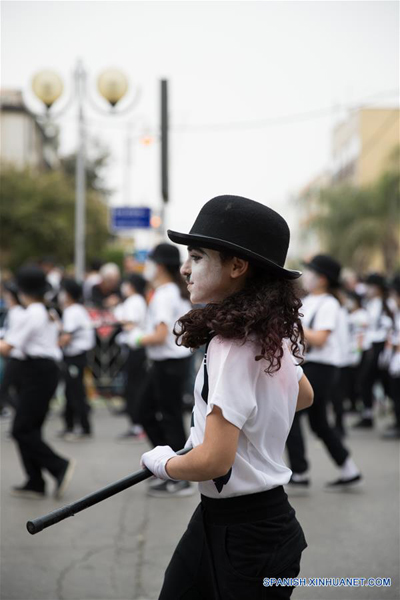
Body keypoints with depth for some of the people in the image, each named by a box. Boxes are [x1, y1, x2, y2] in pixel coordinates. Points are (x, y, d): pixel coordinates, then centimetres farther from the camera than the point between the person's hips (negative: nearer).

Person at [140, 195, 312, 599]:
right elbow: (304, 396, 24)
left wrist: (163, 464, -6)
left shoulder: (233, 344, -22)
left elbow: (213, 461, -25)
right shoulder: (272, 335, 4)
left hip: (245, 535, -9)